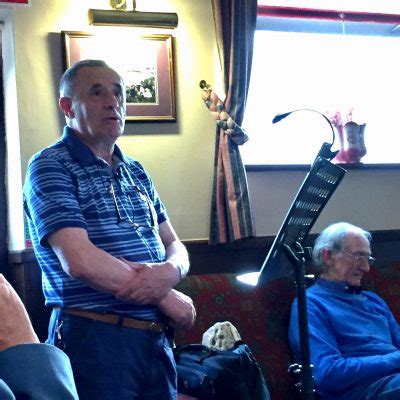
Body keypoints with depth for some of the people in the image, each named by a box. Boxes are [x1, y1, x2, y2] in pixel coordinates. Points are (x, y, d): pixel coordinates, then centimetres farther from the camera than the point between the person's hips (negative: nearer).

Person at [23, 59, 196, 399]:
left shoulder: (136, 173, 15)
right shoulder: (51, 167, -8)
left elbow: (176, 247, 13)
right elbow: (80, 261, -20)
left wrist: (170, 271, -12)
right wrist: (167, 299, -11)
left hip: (156, 341, 7)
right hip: (95, 341, -7)